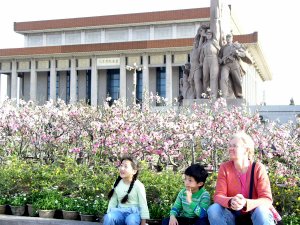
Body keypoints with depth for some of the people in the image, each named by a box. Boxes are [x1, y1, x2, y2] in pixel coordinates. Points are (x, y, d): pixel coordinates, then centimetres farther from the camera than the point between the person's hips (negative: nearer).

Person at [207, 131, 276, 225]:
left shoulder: (258, 168, -12)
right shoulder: (224, 167, -7)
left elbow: (267, 199, -18)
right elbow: (218, 196, -13)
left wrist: (245, 203, -38)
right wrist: (230, 201, -37)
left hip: (253, 211, -2)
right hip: (232, 212, 2)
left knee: (261, 211, -35)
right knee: (213, 209, -27)